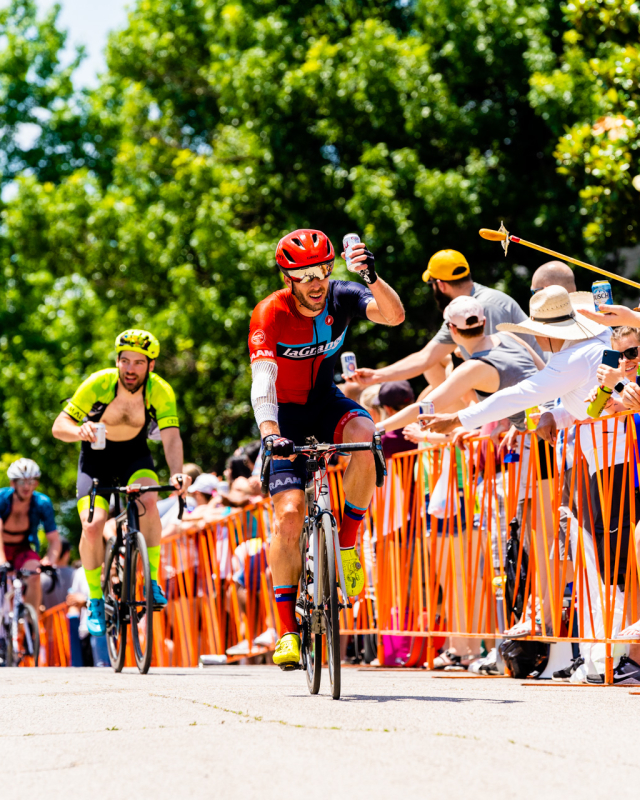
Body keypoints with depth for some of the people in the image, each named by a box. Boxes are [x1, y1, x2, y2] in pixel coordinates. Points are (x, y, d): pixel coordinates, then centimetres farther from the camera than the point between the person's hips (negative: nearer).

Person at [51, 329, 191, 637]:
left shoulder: (160, 392, -22)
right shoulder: (97, 384, -25)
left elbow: (171, 438, -31)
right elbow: (59, 426, -23)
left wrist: (177, 474, -51)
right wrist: (80, 431, -47)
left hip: (135, 455, 1)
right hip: (96, 458, -1)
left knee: (148, 501, -30)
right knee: (92, 525, -21)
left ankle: (151, 581, -14)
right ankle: (96, 601, -2)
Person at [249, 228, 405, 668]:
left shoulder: (340, 297, -13)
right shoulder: (270, 314, -22)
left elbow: (394, 315, -29)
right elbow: (263, 380, -34)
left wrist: (372, 278, -48)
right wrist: (270, 433, -50)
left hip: (326, 404, 2)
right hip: (286, 414, -2)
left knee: (365, 438, -34)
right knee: (290, 513, -17)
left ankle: (346, 544, -14)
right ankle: (287, 627, -7)